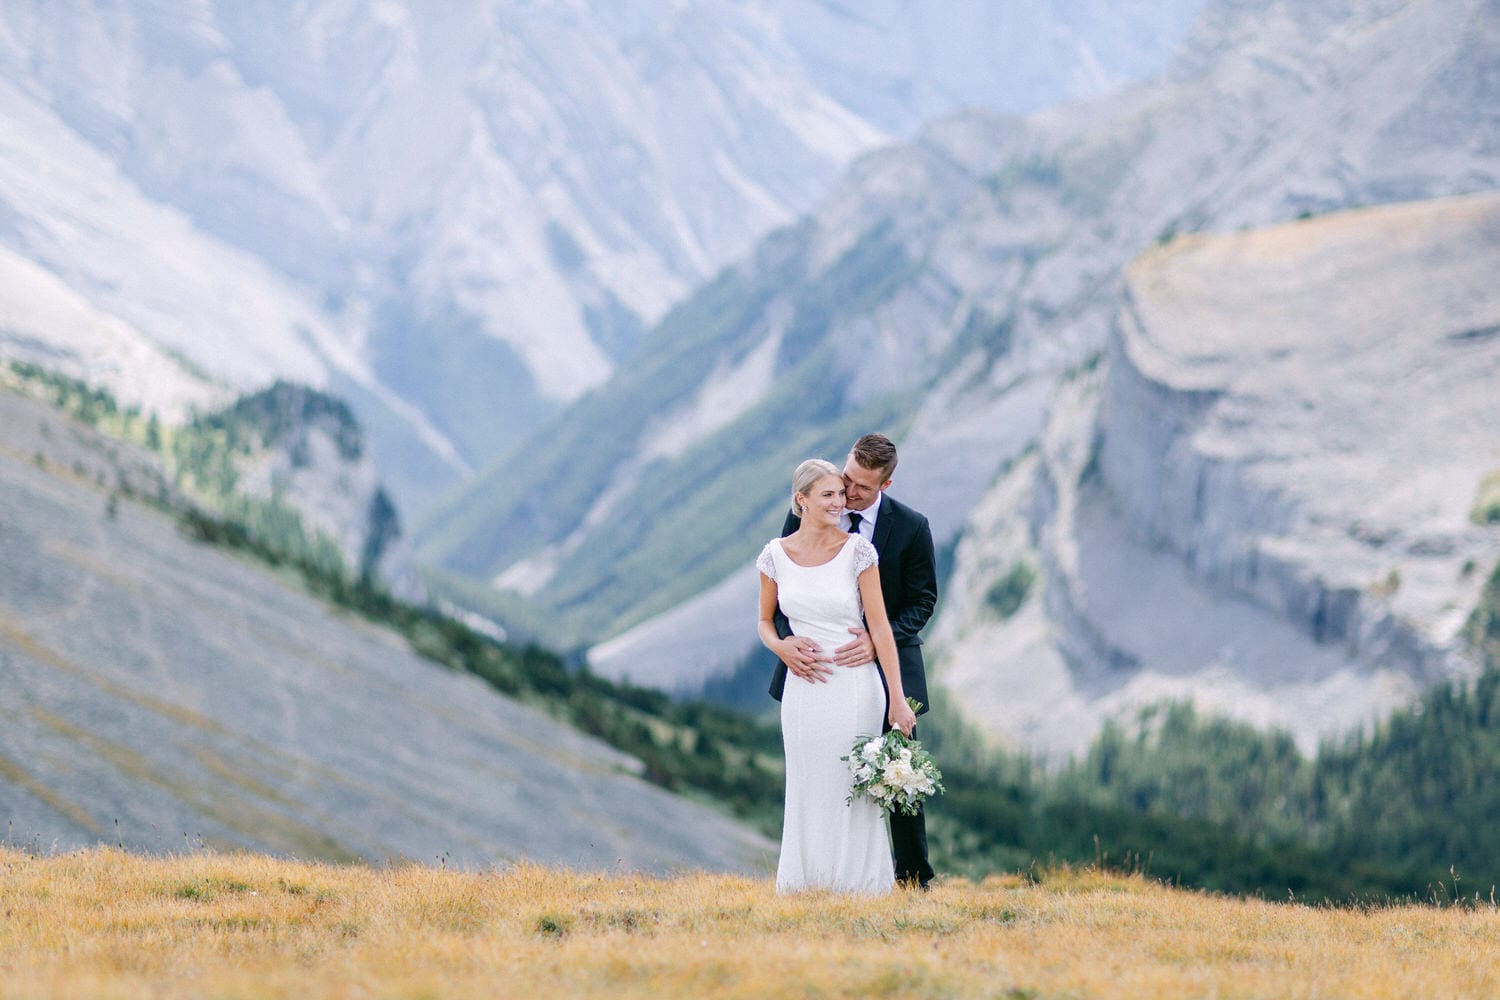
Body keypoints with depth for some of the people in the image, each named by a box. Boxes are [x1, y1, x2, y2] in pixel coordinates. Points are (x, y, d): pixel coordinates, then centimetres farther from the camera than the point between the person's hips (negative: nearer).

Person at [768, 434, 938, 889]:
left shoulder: (911, 527, -8)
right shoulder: (805, 516, -5)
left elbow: (922, 600, -4)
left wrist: (880, 640, -22)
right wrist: (786, 639, -23)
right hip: (817, 667, 1)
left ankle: (913, 879, 15)